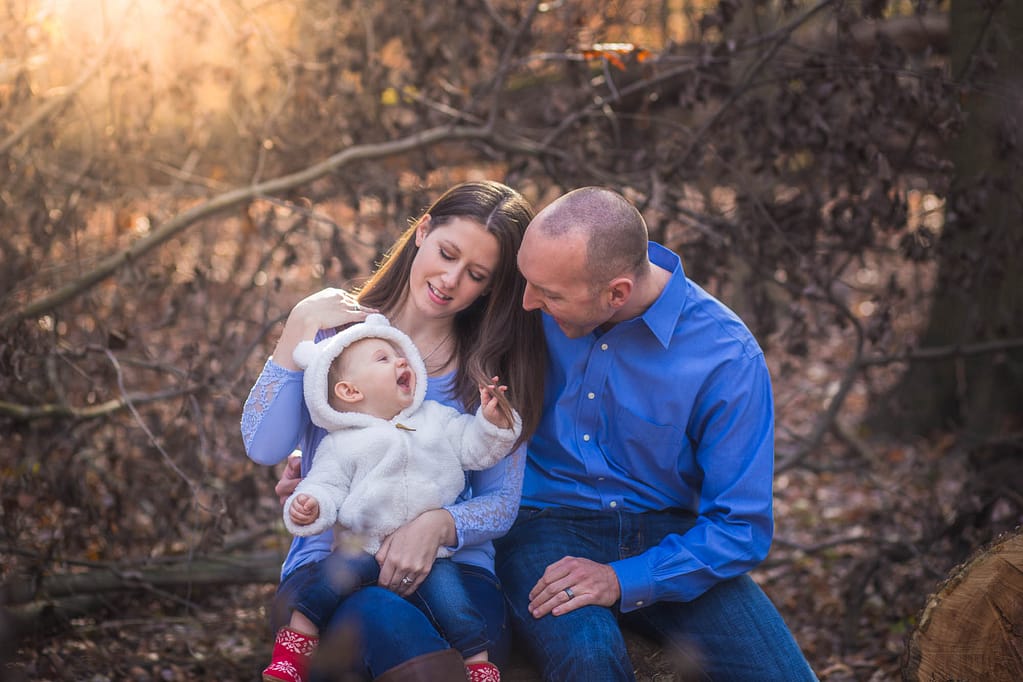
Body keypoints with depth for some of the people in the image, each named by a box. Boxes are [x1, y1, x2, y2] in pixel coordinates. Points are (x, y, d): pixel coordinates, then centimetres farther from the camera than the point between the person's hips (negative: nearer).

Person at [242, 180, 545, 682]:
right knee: (385, 619, -38)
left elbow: (502, 503, 6)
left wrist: (438, 526, -16)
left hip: (451, 565, 1)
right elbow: (264, 448, -3)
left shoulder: (494, 370, 11)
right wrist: (299, 327, -7)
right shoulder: (338, 330, 9)